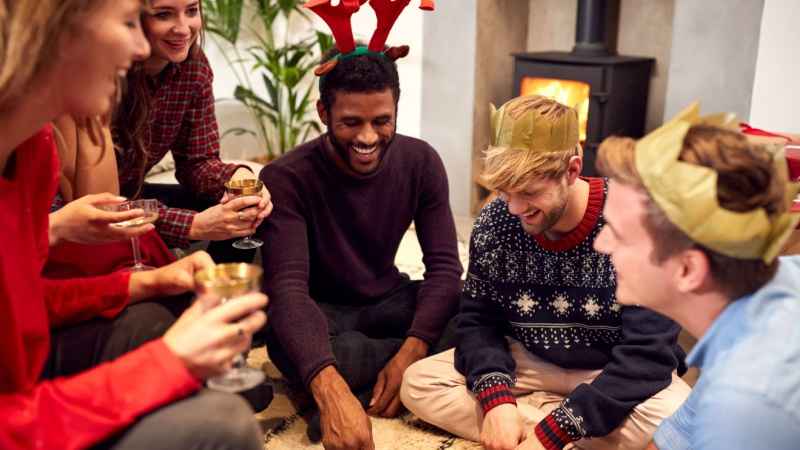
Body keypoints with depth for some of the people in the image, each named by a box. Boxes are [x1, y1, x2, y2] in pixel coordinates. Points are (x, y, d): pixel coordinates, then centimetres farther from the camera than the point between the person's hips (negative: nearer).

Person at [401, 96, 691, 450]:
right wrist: (496, 399, -24)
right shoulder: (493, 224, -11)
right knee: (418, 384, -14)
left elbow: (649, 353, -26)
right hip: (531, 363, 5)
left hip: (620, 376, -4)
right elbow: (478, 320, -2)